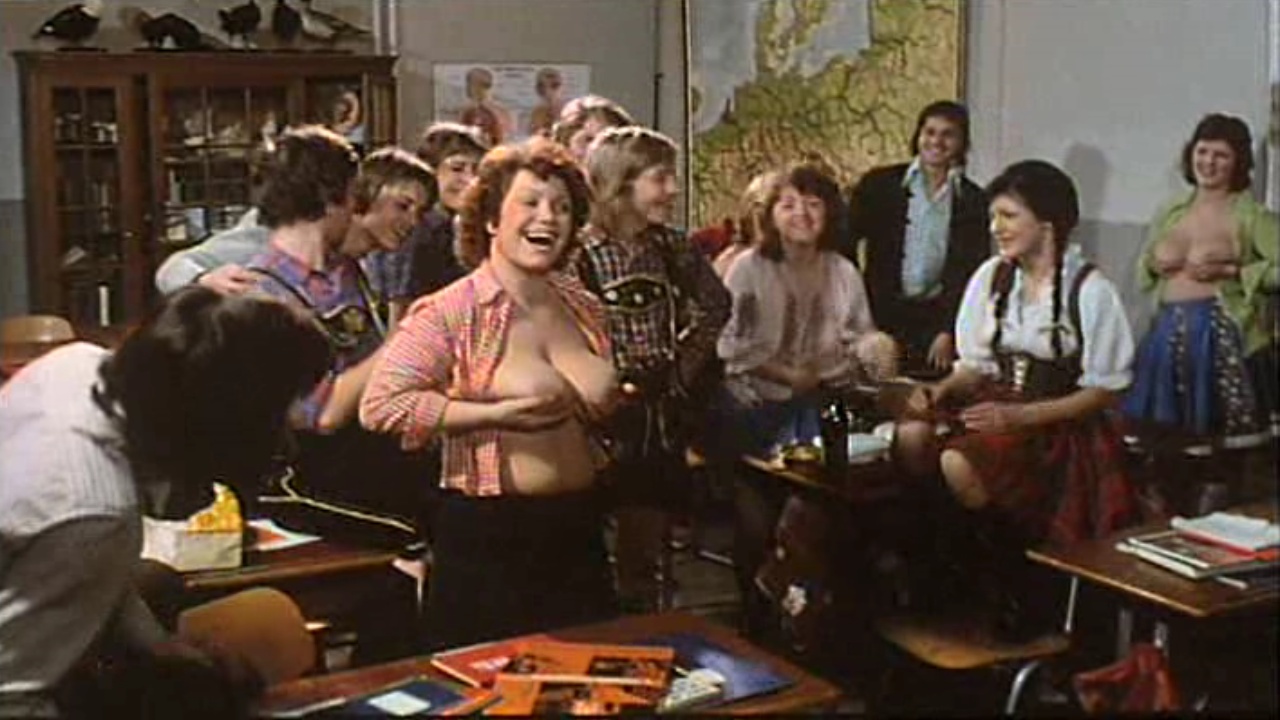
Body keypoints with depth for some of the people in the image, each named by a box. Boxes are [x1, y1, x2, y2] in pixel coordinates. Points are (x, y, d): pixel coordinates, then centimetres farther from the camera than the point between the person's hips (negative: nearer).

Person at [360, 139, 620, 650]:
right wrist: (498, 413, -20)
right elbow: (381, 405, -21)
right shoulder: (450, 313, -11)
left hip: (578, 530, 6)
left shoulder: (584, 308, 11)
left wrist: (616, 406, 7)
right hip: (488, 535, -6)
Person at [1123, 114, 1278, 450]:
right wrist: (1154, 265, 3)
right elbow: (1142, 268, 25)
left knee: (1229, 442, -6)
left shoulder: (1252, 215, -1)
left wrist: (1228, 271, -16)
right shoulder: (1170, 212, 14)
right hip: (1169, 334, 5)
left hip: (1222, 333, -5)